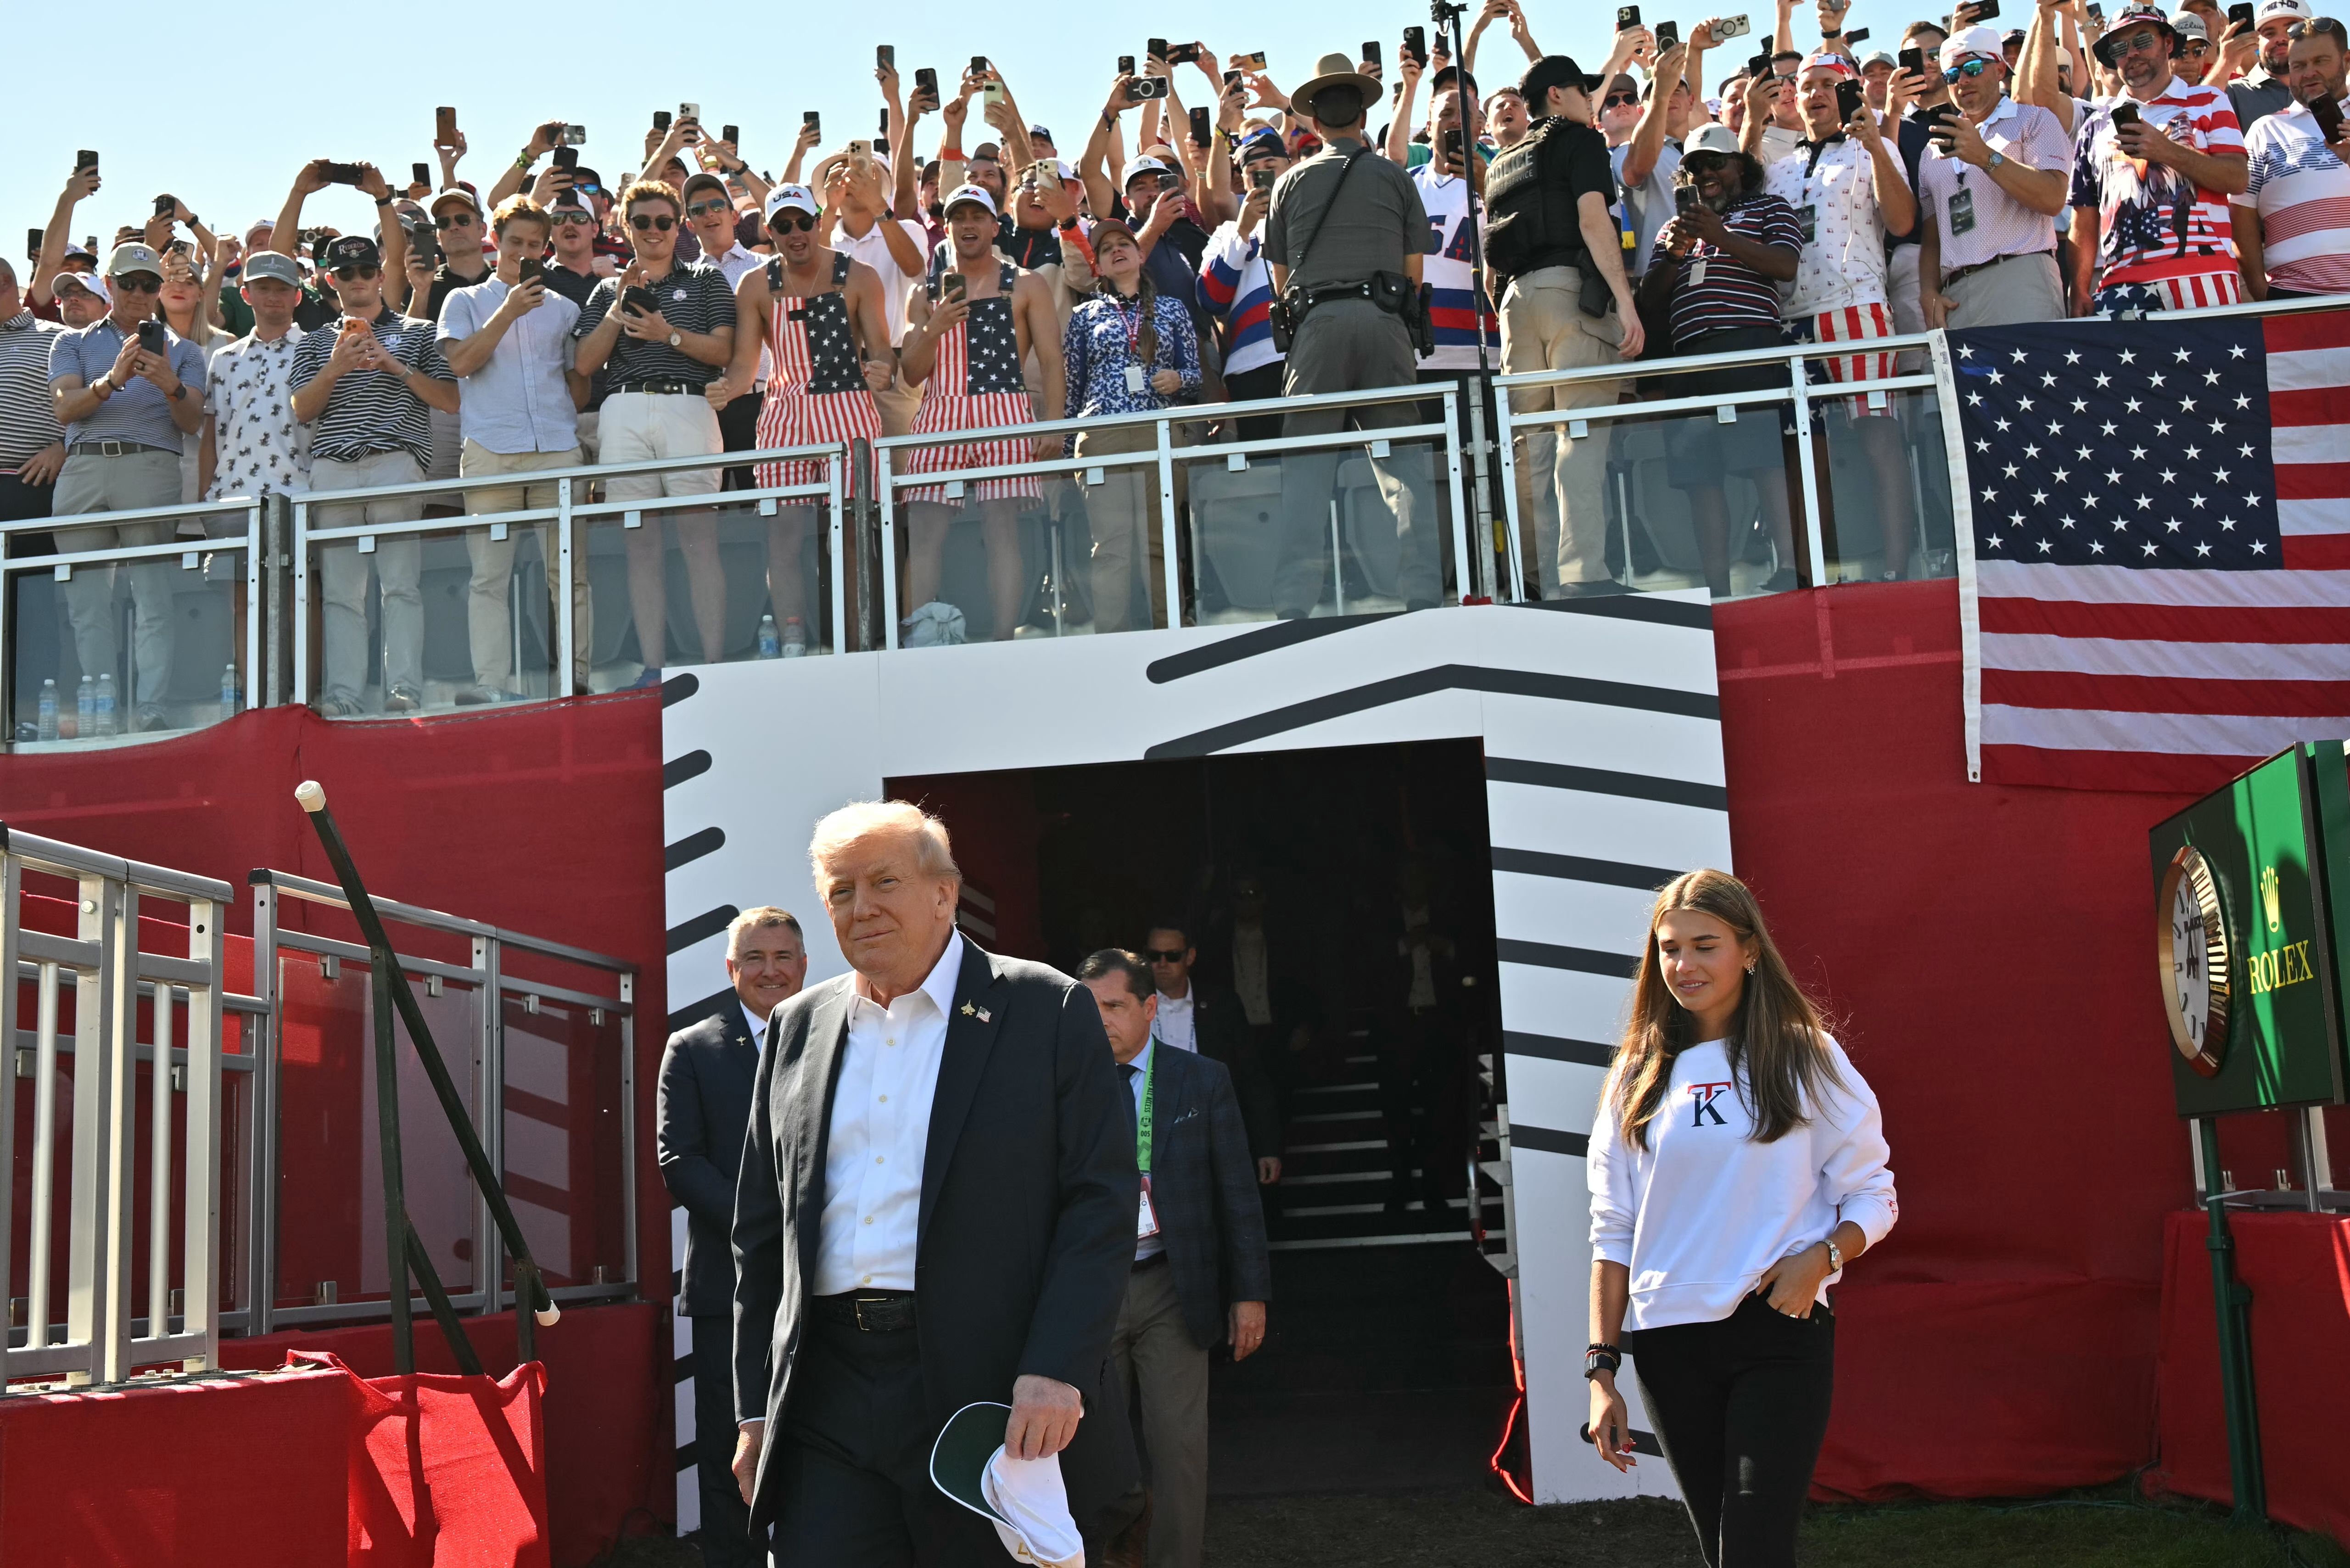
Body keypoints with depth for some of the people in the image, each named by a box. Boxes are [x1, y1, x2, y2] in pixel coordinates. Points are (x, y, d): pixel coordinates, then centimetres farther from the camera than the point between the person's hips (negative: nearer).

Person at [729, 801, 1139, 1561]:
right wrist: (756, 1410, 10)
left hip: (997, 1399, -3)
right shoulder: (796, 1028, 13)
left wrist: (1056, 1375, -16)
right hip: (824, 1406, 3)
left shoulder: (1050, 1011, 0)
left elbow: (1103, 1205, -5)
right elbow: (761, 1229, 15)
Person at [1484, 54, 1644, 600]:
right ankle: (1584, 576, -21)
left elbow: (1491, 253, 23)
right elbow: (1593, 218, -11)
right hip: (1572, 286, -7)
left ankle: (1550, 582, 3)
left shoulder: (1503, 164, 24)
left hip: (1517, 295, 7)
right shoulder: (1580, 141, 3)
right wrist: (1625, 298, -17)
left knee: (1538, 441, 5)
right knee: (1582, 435, -12)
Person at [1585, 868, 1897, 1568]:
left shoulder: (1807, 1059, 1)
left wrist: (1820, 1256, -17)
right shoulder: (1638, 1077, 9)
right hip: (1670, 1346, 3)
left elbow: (1872, 1197, 4)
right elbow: (1613, 1231, 9)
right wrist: (1602, 1366, 4)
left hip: (1782, 1334, -3)